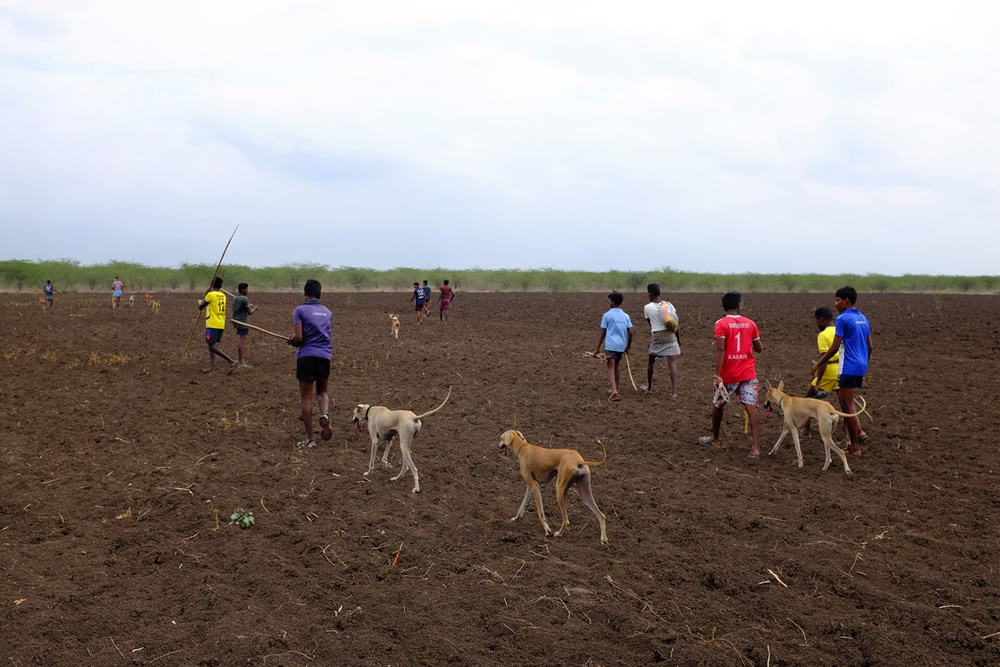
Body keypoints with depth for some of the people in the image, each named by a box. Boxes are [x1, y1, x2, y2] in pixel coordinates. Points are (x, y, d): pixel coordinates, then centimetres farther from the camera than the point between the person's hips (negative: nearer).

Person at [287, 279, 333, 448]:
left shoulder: (300, 310, -2)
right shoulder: (327, 312, 16)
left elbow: (299, 338, -9)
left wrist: (292, 342, 13)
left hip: (306, 356, -4)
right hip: (324, 356, 4)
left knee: (306, 397, 5)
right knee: (322, 391, 23)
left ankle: (309, 438, 8)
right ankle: (325, 414, -9)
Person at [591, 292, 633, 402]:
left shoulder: (607, 315, -3)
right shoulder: (626, 316, 9)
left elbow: (603, 333, -3)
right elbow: (630, 333, 5)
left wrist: (597, 348, 3)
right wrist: (628, 347, 18)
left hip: (610, 345, -5)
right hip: (621, 346, 5)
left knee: (611, 368, -8)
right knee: (616, 367, 21)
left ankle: (614, 391, -26)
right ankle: (616, 388, 26)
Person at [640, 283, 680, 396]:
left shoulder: (647, 307, -4)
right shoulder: (668, 305, 1)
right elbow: (675, 323, 2)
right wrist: (678, 338, 11)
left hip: (657, 336, -1)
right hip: (670, 336, 1)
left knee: (651, 361, 19)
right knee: (672, 362, -1)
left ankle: (649, 386, 33)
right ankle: (674, 391, -9)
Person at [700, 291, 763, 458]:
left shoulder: (721, 324, -8)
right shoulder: (750, 323, 4)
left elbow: (720, 350, -18)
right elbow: (759, 349, 11)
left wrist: (718, 375, -18)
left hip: (728, 375, -2)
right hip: (748, 374, 2)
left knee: (718, 405, 20)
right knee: (751, 409, -5)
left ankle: (715, 439, 34)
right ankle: (756, 448, -16)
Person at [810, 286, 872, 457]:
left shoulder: (843, 319, -12)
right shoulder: (863, 319, 12)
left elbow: (835, 347, -15)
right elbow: (870, 346, 15)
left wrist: (818, 364, -7)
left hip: (849, 368, -8)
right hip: (861, 367, 8)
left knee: (848, 405, -1)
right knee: (845, 399, 22)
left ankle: (855, 447, 3)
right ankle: (859, 432, 9)